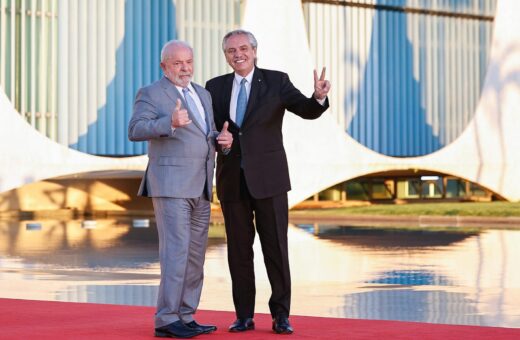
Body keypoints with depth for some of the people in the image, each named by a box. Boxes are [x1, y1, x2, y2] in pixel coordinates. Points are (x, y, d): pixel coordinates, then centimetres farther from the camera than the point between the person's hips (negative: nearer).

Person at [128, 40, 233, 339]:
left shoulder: (203, 95, 19)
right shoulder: (151, 94, -3)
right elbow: (136, 130, -16)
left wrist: (223, 139, 2)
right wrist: (170, 123, -33)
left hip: (200, 188, 8)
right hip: (171, 185, -7)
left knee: (196, 255, 8)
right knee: (176, 252, -13)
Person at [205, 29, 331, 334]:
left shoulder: (276, 81, 1)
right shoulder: (216, 87, 9)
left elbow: (307, 110, -9)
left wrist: (319, 97, -31)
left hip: (268, 176, -2)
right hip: (232, 179, 3)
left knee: (276, 247, -1)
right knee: (238, 249, 6)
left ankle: (281, 315, 6)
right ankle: (244, 315, 14)